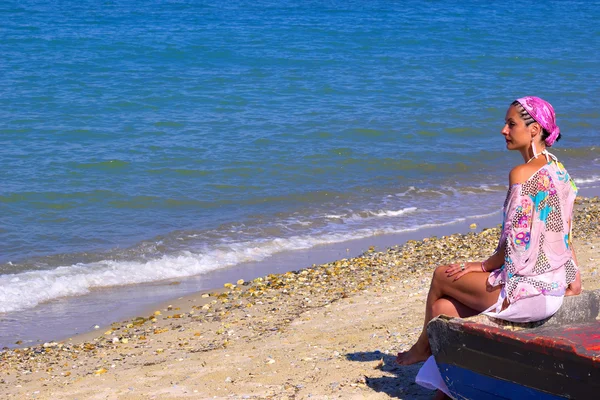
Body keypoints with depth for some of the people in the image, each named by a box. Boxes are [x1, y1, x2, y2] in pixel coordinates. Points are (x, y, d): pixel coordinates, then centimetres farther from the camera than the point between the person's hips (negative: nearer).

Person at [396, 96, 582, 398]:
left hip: (527, 290, -9)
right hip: (555, 288, 9)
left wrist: (481, 266, -2)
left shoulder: (522, 174, -18)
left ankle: (422, 347, 36)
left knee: (441, 277, 12)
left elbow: (515, 244, -18)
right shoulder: (559, 172, 10)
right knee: (445, 307, 13)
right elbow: (562, 236, 13)